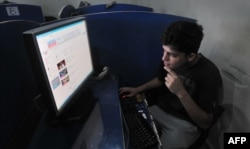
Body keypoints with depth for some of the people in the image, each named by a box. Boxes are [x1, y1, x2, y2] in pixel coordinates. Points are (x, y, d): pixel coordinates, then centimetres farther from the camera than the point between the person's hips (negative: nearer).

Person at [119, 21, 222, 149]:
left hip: (186, 123, -4)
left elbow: (205, 123, -21)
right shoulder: (170, 59, -10)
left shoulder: (209, 74, -25)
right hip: (159, 109, 5)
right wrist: (138, 89, 1)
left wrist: (181, 93, -34)